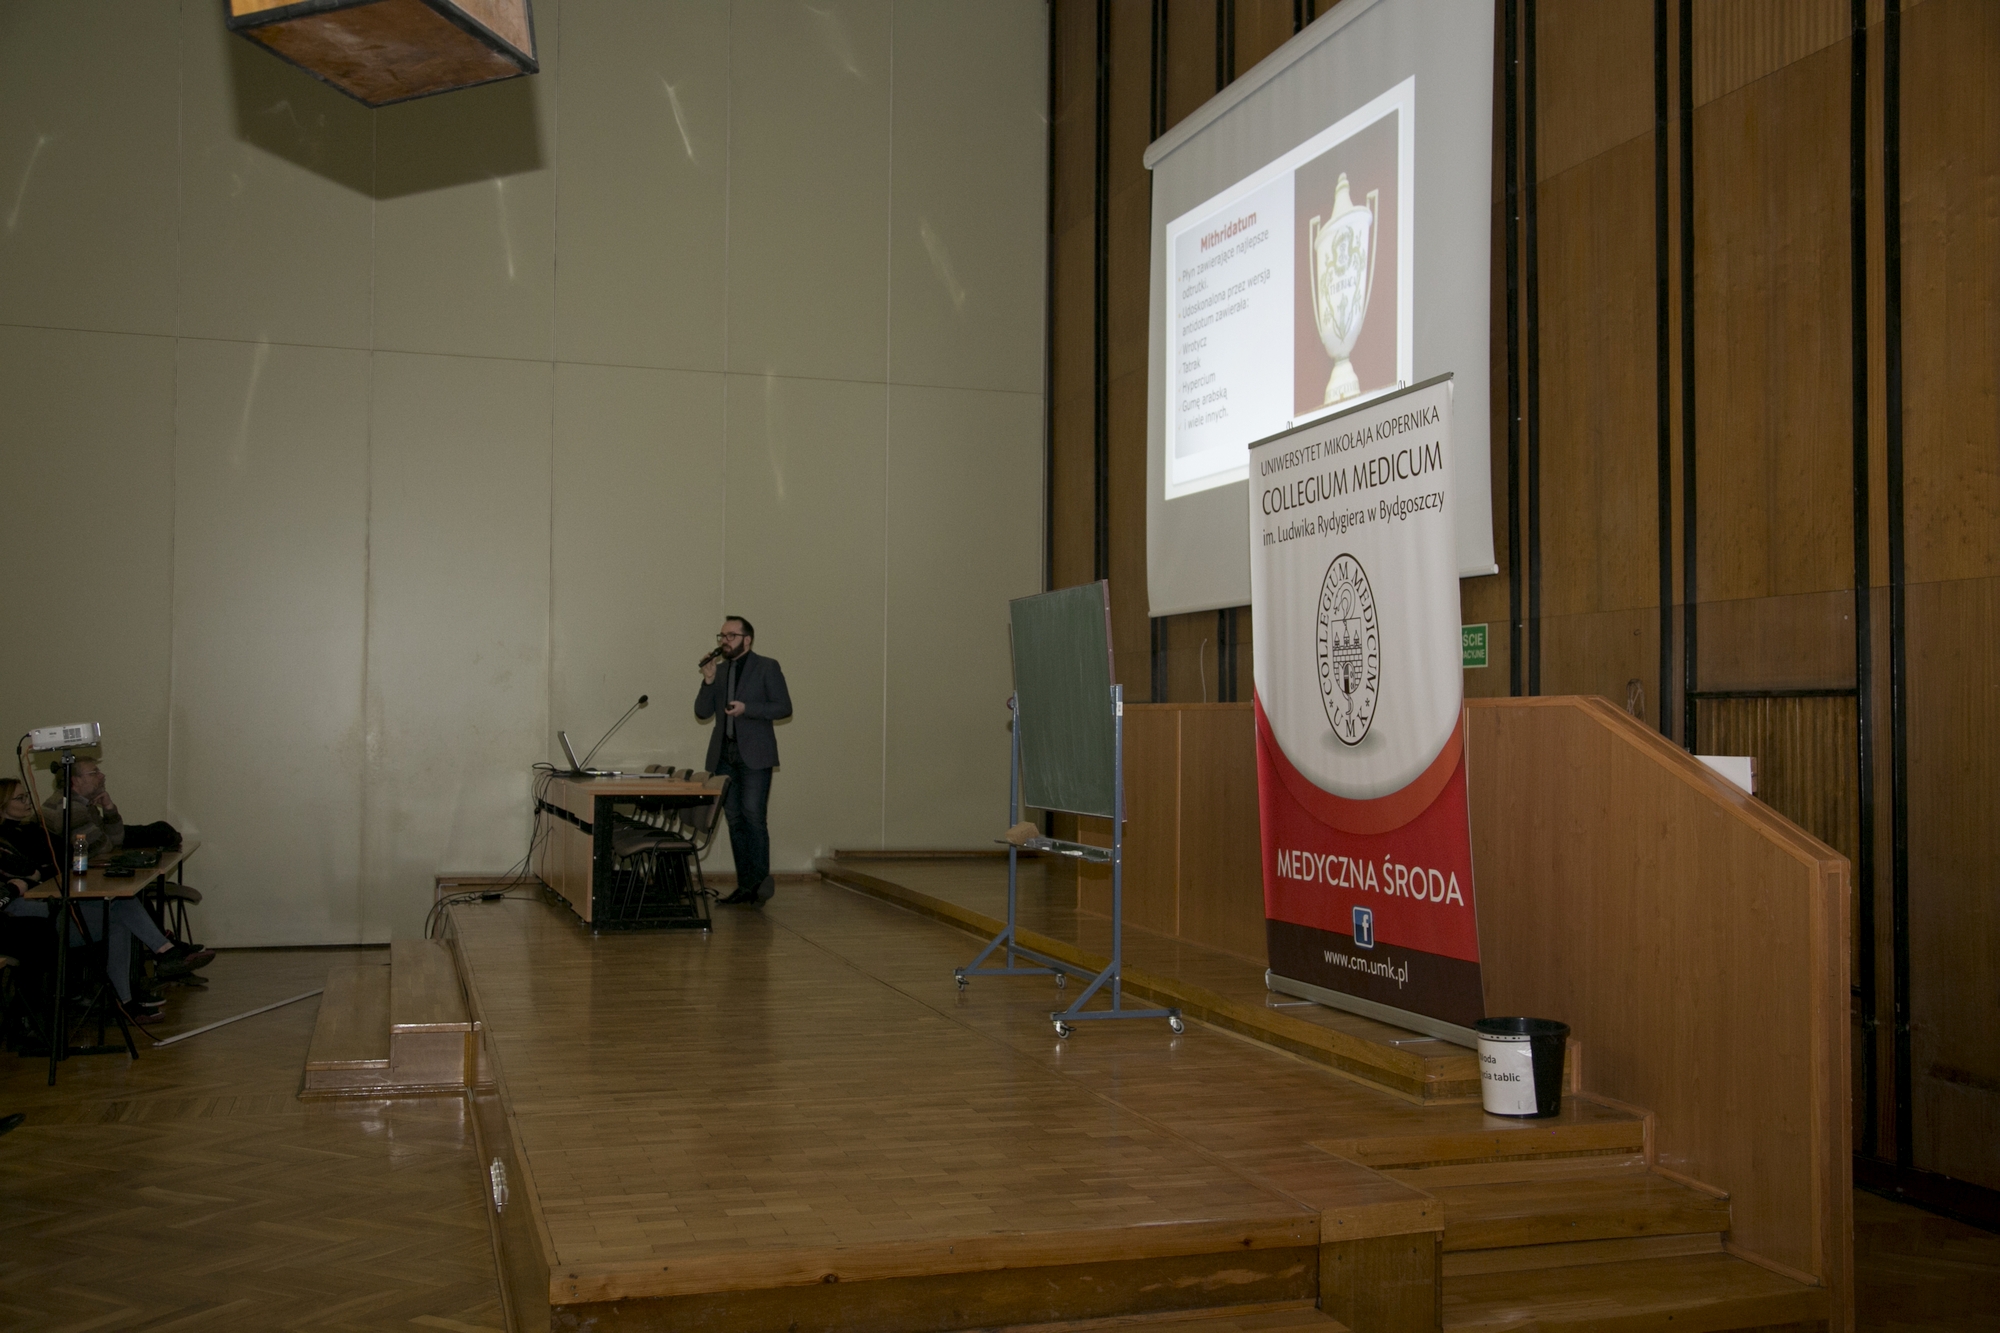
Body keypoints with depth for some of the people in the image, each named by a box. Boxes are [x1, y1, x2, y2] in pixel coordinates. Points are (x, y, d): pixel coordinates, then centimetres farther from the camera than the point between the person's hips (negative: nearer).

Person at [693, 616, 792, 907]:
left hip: (754, 754, -5)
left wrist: (746, 708, -16)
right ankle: (744, 885, 10)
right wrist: (708, 681, -7)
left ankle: (760, 882, -9)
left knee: (753, 816, -12)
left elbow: (784, 707, -6)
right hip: (724, 754, 5)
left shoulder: (767, 667, 0)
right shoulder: (718, 670, 14)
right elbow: (702, 712, 8)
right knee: (734, 819, 6)